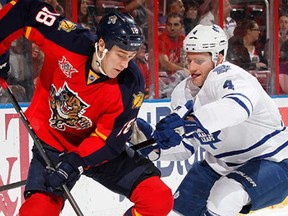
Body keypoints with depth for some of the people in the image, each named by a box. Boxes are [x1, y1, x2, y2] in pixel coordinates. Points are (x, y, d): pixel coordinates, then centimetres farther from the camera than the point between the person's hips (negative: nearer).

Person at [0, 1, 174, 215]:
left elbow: (109, 139, -18)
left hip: (100, 149, 1)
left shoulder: (130, 84, -23)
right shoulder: (69, 41, -26)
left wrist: (74, 163, -29)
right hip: (52, 143, -1)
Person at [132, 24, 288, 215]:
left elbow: (238, 106, -52)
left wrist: (188, 122, -61)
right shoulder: (183, 93, -2)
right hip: (221, 163, 8)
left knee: (223, 200, -33)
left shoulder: (231, 77, -27)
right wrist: (154, 143, -15)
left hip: (270, 161, -8)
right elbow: (185, 147, 5)